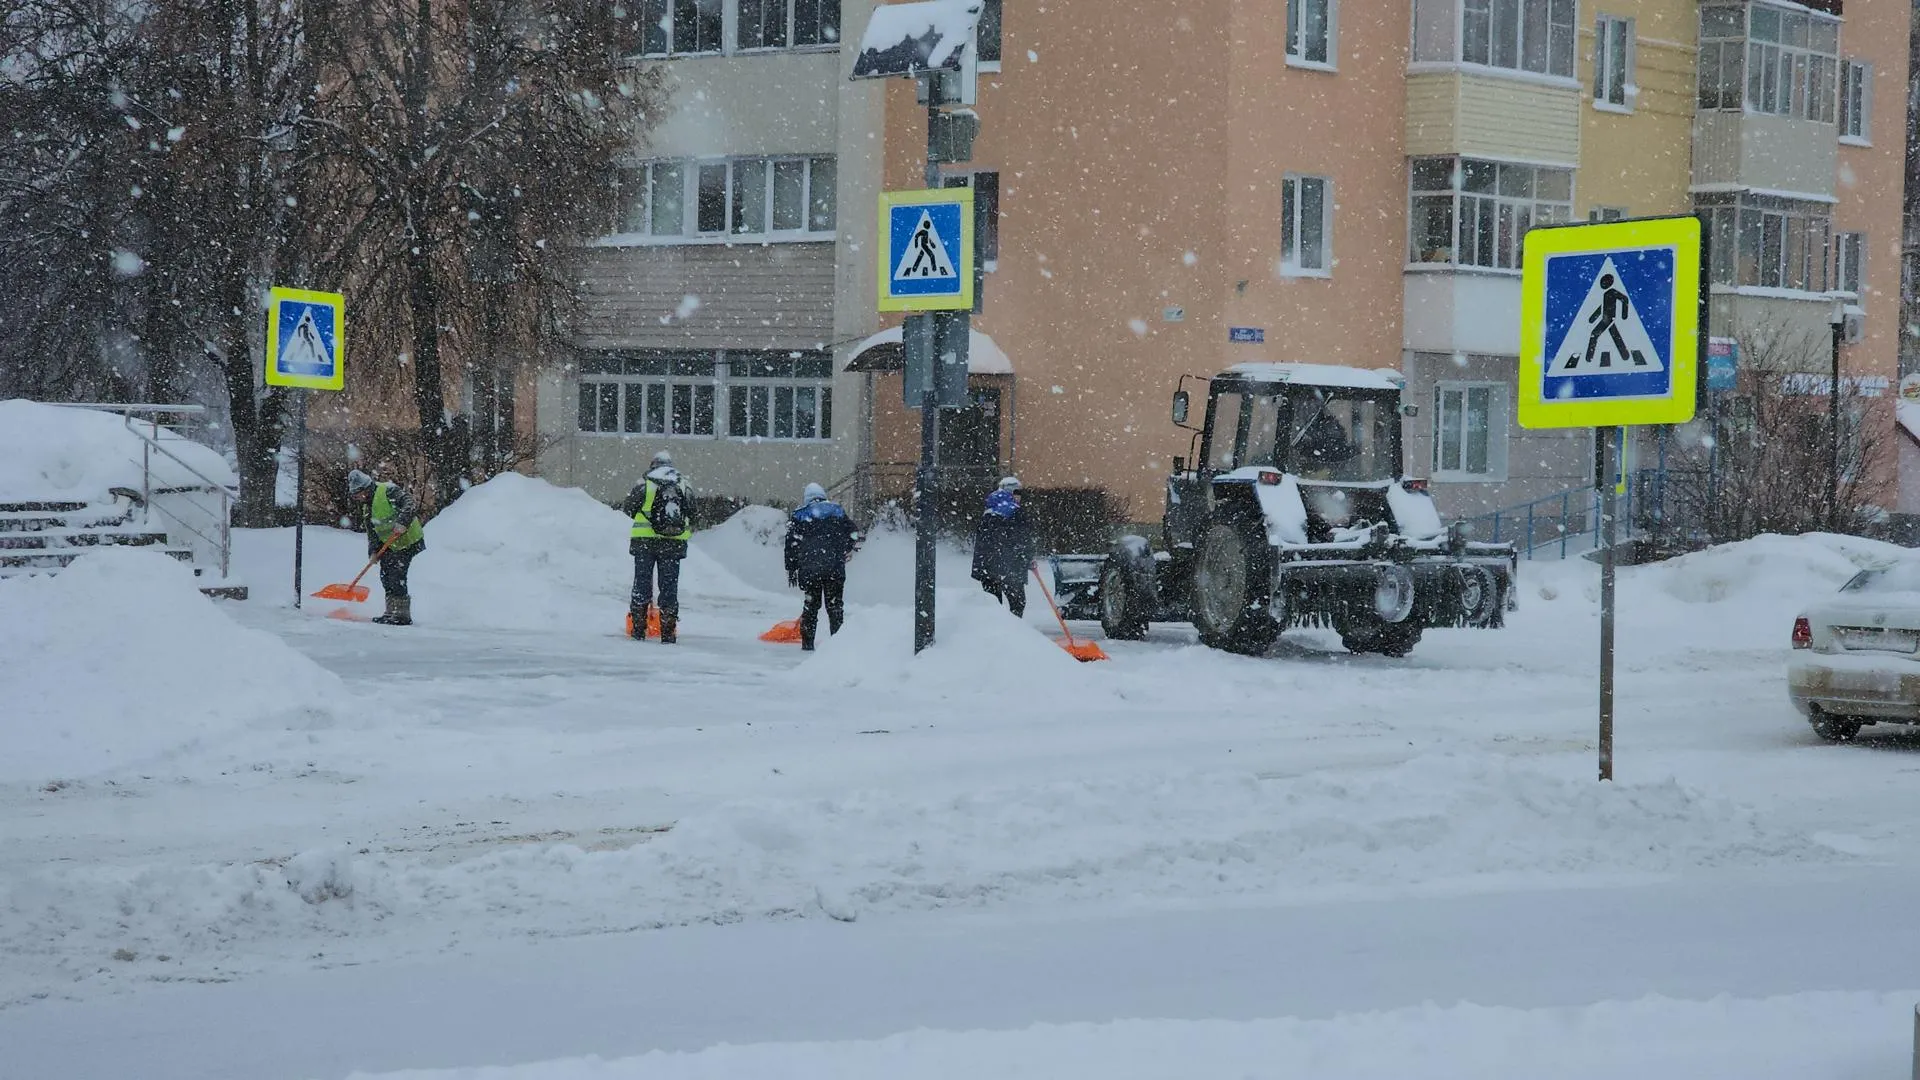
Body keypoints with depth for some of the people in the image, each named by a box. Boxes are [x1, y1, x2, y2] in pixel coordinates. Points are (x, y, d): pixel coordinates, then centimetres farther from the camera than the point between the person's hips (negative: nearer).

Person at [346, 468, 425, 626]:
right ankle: (392, 613, 16)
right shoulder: (366, 505, 14)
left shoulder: (389, 491, -14)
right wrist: (373, 551, 3)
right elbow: (371, 530, 15)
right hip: (389, 545, 9)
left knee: (397, 576, -14)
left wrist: (402, 522, -39)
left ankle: (403, 615, -12)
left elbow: (409, 505, -25)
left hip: (408, 541, -9)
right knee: (385, 576, 7)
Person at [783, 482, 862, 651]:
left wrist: (791, 570, 8)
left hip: (809, 569, -1)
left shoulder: (799, 515, 6)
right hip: (836, 568, 1)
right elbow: (854, 536, 14)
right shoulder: (837, 510, 11)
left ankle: (807, 642, 8)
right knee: (835, 605, 8)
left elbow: (792, 544, 2)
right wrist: (845, 552, 29)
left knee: (811, 605, 10)